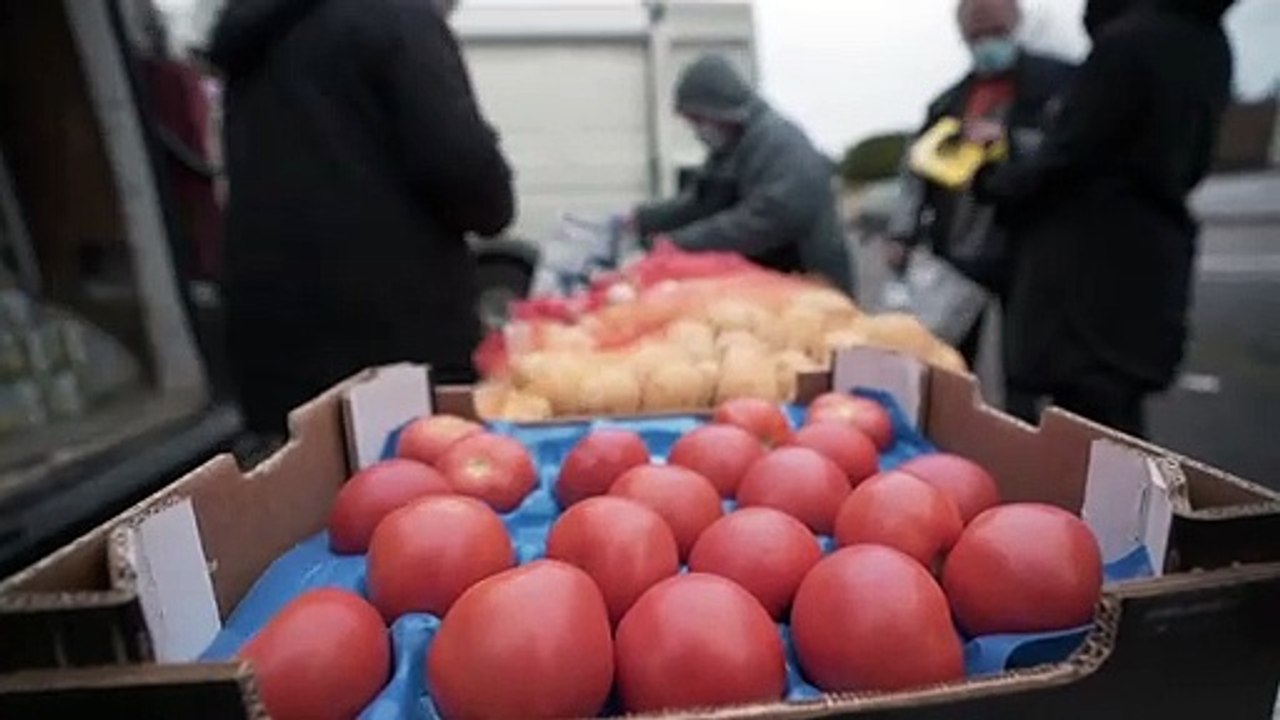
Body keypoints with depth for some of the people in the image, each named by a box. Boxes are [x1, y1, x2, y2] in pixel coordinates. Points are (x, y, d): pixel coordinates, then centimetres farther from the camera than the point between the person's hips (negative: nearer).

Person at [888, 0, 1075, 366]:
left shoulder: (1056, 79, 4)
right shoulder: (948, 102, 16)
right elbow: (918, 171, 13)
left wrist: (1009, 139, -15)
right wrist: (902, 236, 2)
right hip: (955, 253, 4)